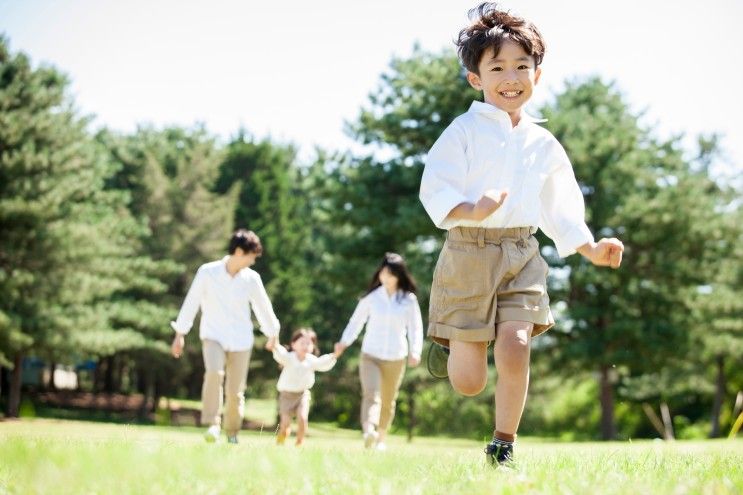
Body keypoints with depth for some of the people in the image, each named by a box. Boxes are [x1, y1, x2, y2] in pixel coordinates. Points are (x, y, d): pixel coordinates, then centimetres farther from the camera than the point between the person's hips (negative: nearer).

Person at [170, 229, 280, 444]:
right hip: (213, 336, -2)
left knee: (235, 391, 1)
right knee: (214, 373, -29)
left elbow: (263, 307, 13)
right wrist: (180, 333, 3)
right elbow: (191, 302, -1)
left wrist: (272, 335, 23)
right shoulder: (207, 272, -8)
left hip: (241, 340, 2)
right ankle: (212, 424, -25)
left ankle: (232, 433, 20)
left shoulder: (252, 278, -1)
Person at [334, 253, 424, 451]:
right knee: (371, 394, -22)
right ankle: (369, 433, -42)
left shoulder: (409, 300, 0)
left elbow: (415, 327, 1)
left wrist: (415, 352, -14)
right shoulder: (371, 297, -1)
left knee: (388, 402, 14)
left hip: (396, 359, 2)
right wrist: (344, 342, -14)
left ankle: (381, 438, 30)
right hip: (370, 355, -2)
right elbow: (356, 321, 1)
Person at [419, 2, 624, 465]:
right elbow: (435, 189, -12)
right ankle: (450, 340, 37)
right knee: (468, 381, 0)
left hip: (522, 257, 3)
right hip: (469, 254, -3)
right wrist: (472, 211, -31)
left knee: (515, 350, -16)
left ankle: (503, 446, 3)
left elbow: (558, 208, 19)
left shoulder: (543, 144, 11)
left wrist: (590, 249, 6)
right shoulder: (465, 131, -4)